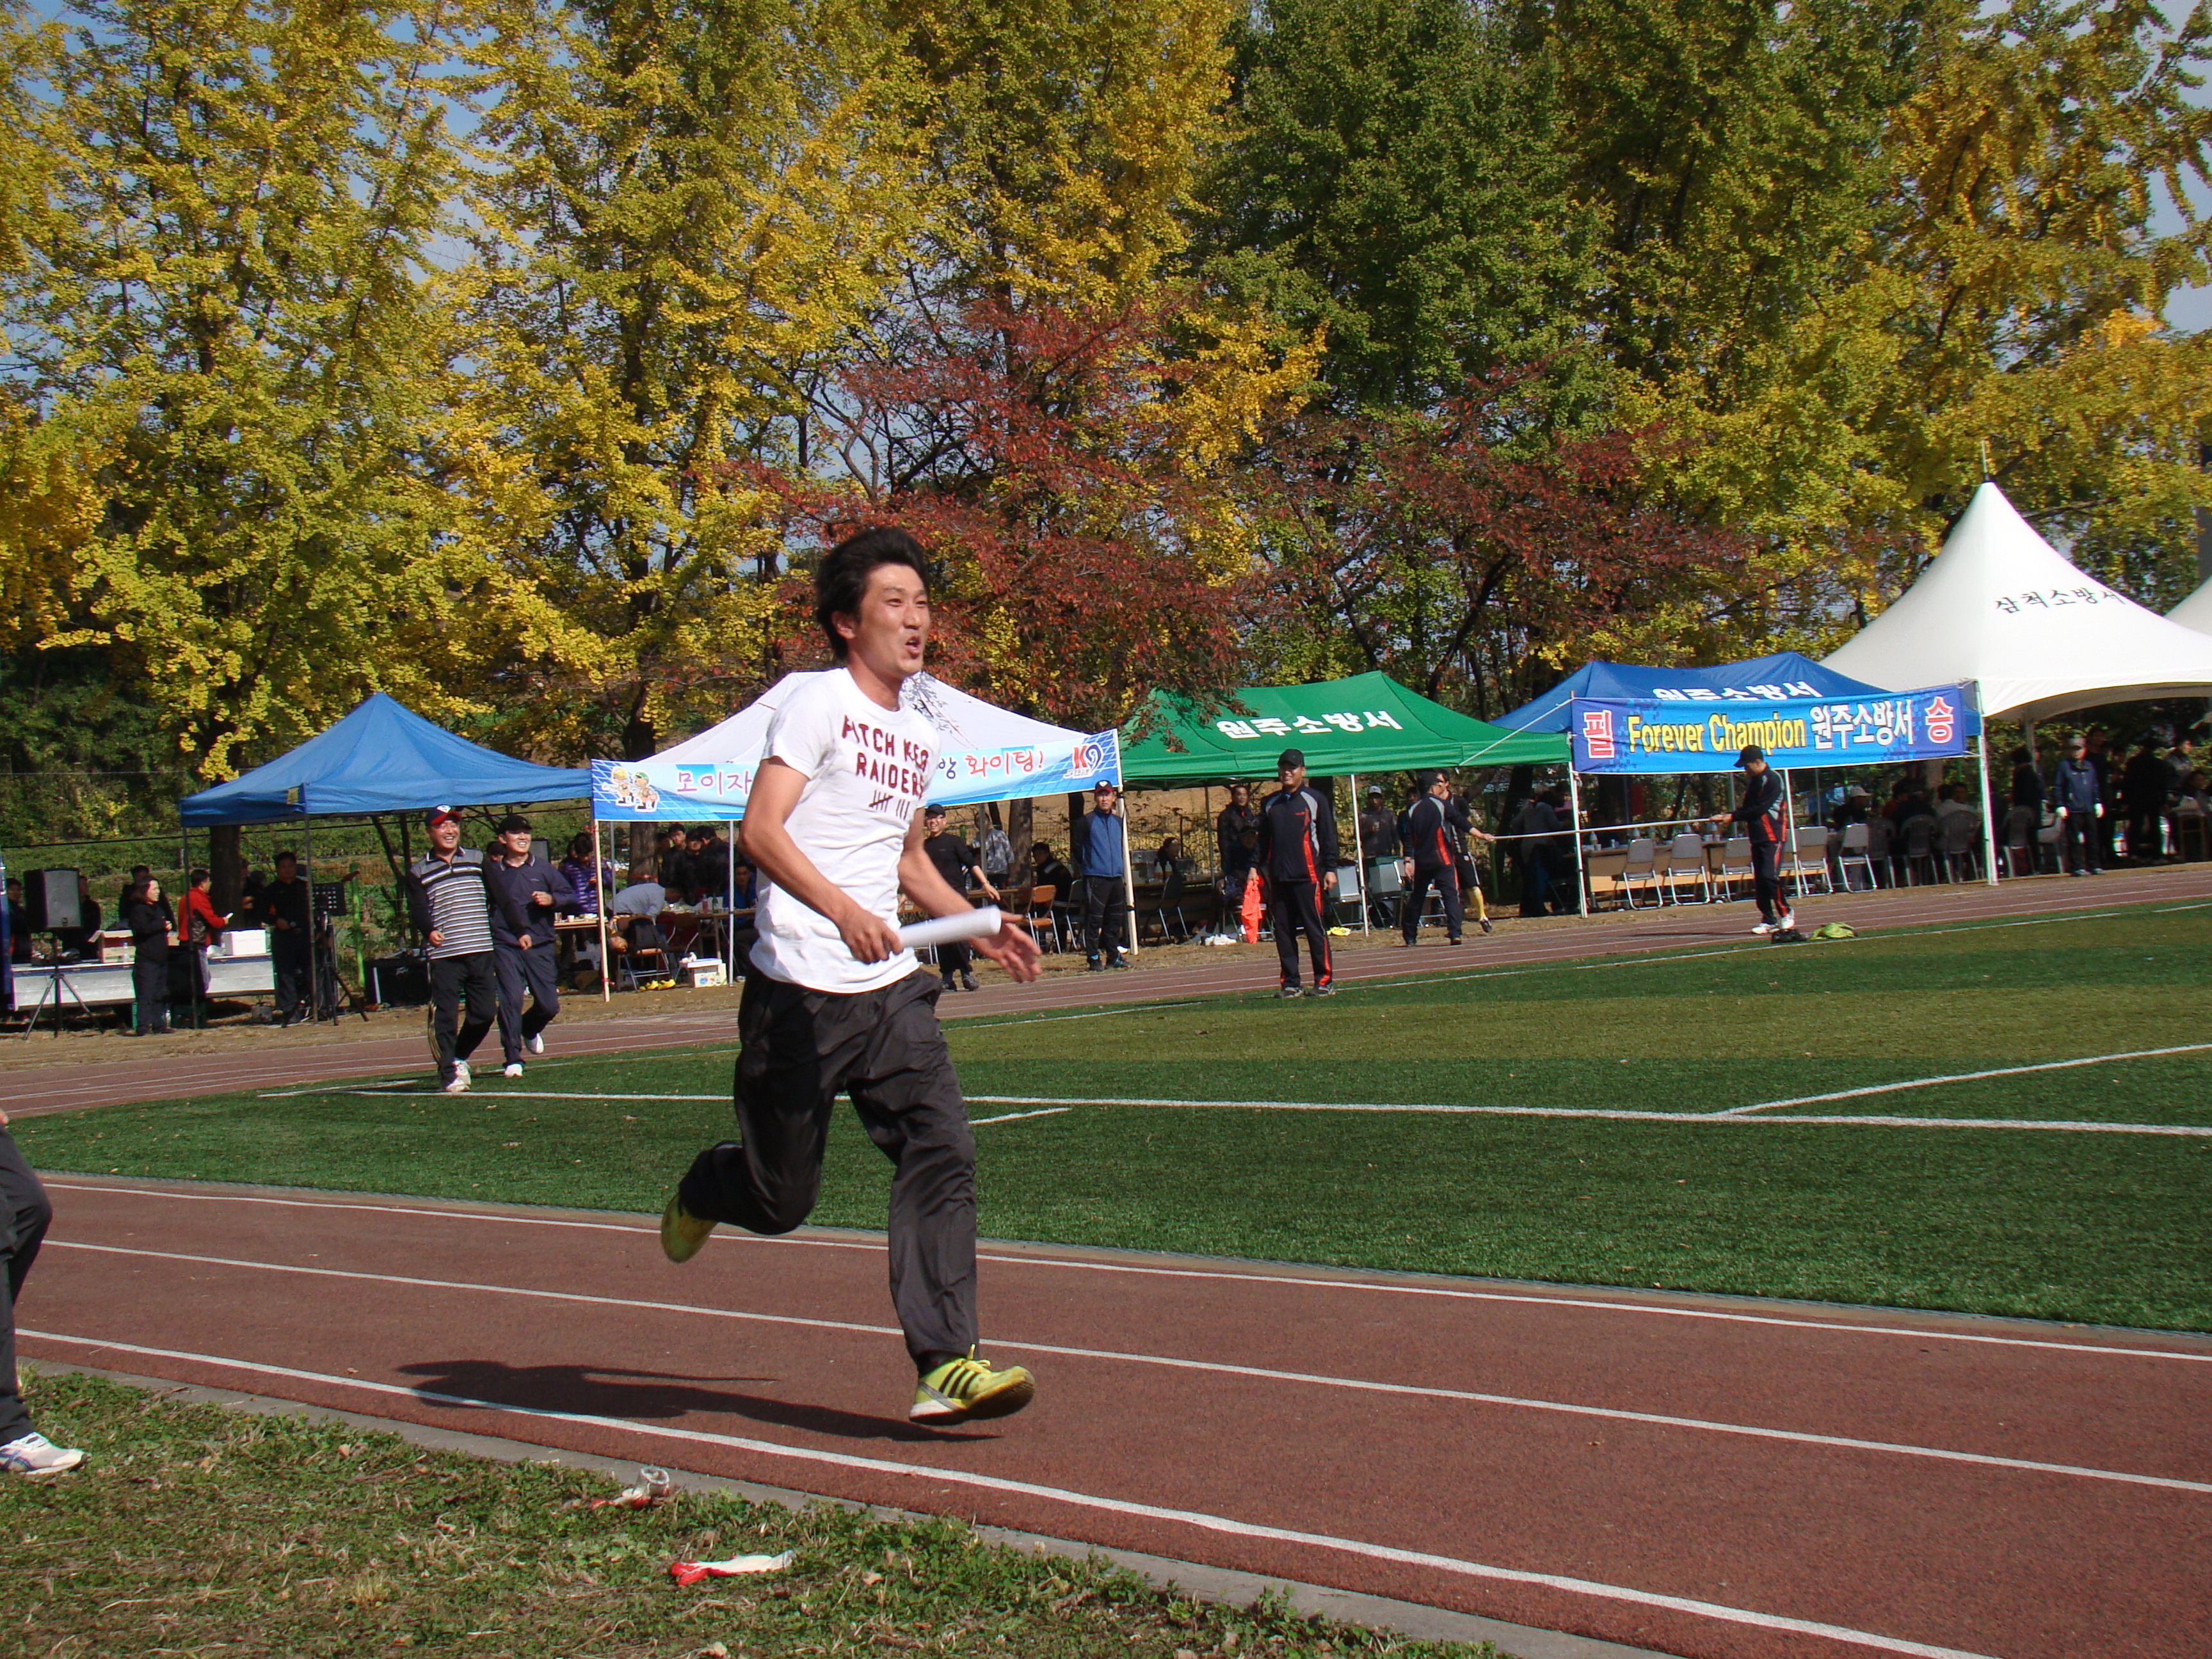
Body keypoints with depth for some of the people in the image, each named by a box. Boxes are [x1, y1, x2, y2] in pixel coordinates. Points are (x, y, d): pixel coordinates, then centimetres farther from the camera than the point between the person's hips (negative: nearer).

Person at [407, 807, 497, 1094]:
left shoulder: (478, 860, 15)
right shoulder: (419, 871, 7)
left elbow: (497, 896, 16)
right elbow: (417, 908, -3)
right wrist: (429, 930, -22)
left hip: (482, 951, 3)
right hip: (444, 955, -3)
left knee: (485, 1012, 3)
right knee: (445, 1016, -8)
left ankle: (459, 1057, 26)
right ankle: (448, 1074, 1)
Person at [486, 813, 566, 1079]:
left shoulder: (543, 868, 10)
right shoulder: (493, 870, 7)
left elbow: (569, 898, 12)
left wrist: (552, 900, -9)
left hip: (541, 945, 2)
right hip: (505, 946, -2)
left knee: (549, 1006, 0)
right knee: (511, 999, -14)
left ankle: (529, 1030, 33)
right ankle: (513, 1059, -6)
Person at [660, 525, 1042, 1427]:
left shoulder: (920, 735, 17)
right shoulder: (817, 706, -7)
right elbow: (761, 829, -18)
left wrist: (979, 926, 20)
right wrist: (843, 908, -32)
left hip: (890, 991, 6)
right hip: (799, 995, -6)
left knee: (943, 1153, -12)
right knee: (781, 1200, 5)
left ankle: (943, 1367, -13)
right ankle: (701, 1192, 40)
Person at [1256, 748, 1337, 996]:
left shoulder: (1314, 800, 3)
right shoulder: (1269, 804, 14)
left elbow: (1328, 836, 3)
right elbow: (1263, 840, 18)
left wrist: (1330, 869, -3)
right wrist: (1257, 868, 9)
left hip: (1308, 875, -4)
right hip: (1278, 877, 4)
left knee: (1315, 928, -4)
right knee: (1283, 930, 3)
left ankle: (1324, 981, 0)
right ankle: (1290, 983, 8)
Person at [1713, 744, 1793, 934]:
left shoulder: (1772, 779, -11)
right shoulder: (1751, 780, 15)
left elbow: (1759, 808, -17)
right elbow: (1747, 807, 16)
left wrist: (1733, 817, -14)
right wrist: (1728, 817, 0)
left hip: (1772, 835, -8)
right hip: (1756, 836, 8)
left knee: (1770, 876, -15)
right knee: (1759, 881, 4)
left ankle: (1785, 913, 0)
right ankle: (1768, 920, 9)